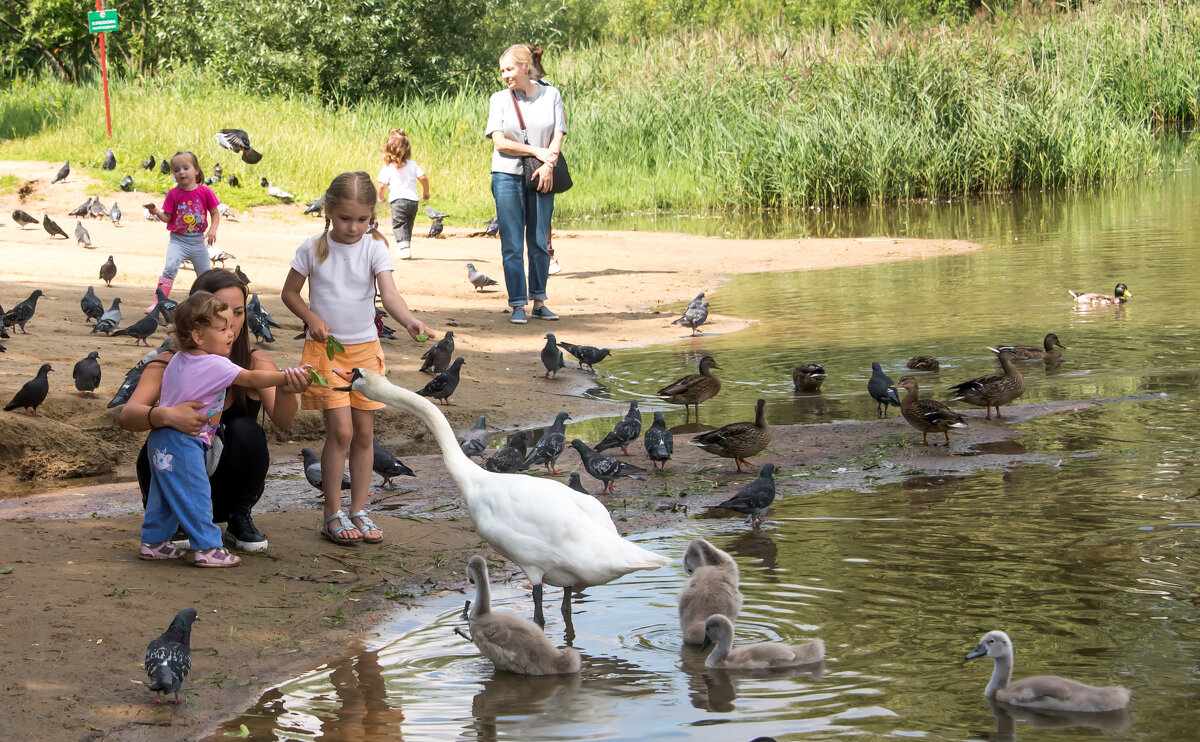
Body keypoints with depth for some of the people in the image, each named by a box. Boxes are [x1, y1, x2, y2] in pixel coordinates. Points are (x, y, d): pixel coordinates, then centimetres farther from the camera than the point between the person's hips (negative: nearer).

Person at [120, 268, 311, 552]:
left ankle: (239, 521, -4)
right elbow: (126, 416, -28)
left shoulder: (255, 363, -9)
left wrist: (286, 391, -49)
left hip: (230, 489, 1)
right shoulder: (168, 366, -13)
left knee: (245, 432, -26)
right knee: (153, 453, -30)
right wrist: (164, 415, -51)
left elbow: (282, 420, -25)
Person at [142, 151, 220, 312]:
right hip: (178, 240, -2)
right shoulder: (173, 194, -4)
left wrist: (213, 229, -11)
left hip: (198, 241, 2)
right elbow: (167, 217, -2)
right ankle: (158, 302, -25)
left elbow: (215, 213, 4)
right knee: (170, 268, -23)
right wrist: (156, 212, -21)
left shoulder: (205, 192, -3)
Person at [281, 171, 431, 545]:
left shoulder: (374, 248, -5)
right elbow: (290, 292, 6)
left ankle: (358, 511, 17)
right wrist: (312, 318, -12)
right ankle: (333, 514, -1)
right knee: (340, 429, -11)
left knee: (364, 431, 6)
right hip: (326, 347, -2)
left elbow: (389, 293, -19)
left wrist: (409, 320, -38)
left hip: (365, 347, 2)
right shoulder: (313, 248, -5)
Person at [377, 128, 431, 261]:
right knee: (408, 226, 18)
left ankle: (403, 246, -26)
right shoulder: (412, 164, 7)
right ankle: (406, 247, 24)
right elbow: (423, 178, 2)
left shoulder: (388, 167, -3)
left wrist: (381, 198, 13)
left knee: (399, 225, -6)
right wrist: (425, 192, 18)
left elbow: (382, 186, -6)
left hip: (398, 201, -5)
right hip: (413, 200, 5)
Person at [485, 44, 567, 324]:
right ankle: (518, 305, -1)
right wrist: (536, 151, -8)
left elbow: (557, 136, 3)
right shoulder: (499, 99, 5)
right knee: (512, 244, -3)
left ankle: (539, 302, 11)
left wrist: (548, 164, -13)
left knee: (540, 242, 3)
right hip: (508, 175, -1)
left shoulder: (551, 95, 7)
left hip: (542, 177, 1)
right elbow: (499, 142, -3)